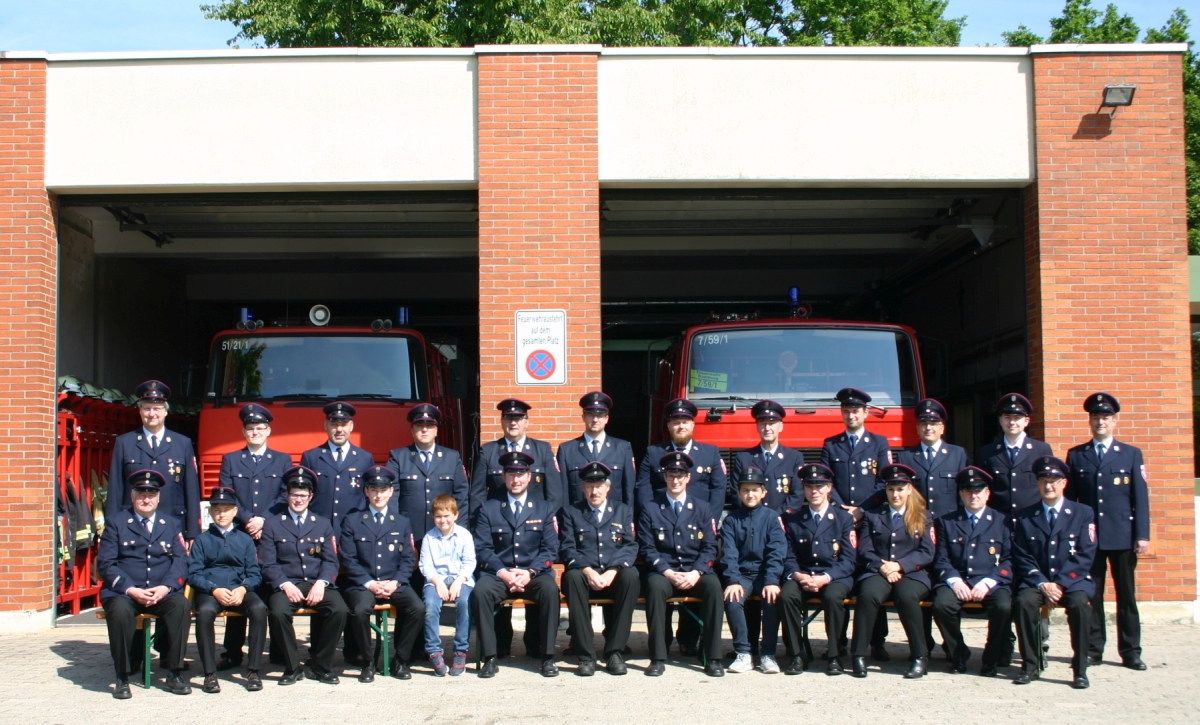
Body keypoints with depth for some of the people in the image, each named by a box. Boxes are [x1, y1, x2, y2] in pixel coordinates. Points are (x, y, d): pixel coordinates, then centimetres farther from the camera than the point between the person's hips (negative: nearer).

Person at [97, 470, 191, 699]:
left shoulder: (171, 524, 16)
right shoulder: (116, 523, 8)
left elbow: (180, 560, 4)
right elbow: (105, 563, -2)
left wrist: (165, 587, -15)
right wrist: (130, 589, -17)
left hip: (162, 593, 2)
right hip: (123, 592, -2)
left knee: (181, 605, -30)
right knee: (119, 610, -35)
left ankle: (174, 673, -19)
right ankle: (122, 677, -18)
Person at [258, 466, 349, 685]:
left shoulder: (323, 524, 18)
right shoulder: (272, 525, 12)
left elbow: (330, 560, 7)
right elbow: (268, 564, 2)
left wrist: (321, 583, -13)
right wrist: (285, 585, -16)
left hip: (318, 584, 2)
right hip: (286, 585, -1)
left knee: (339, 610, -28)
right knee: (278, 612, -33)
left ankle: (320, 666, -11)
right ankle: (292, 668, -14)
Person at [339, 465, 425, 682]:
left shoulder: (402, 522, 16)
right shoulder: (352, 521, 8)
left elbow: (408, 559, 8)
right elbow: (349, 559, 0)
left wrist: (395, 583, -10)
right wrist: (369, 583, -14)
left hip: (395, 584, 2)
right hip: (362, 583, -2)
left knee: (418, 608, -26)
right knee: (360, 610, -34)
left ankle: (399, 658, -6)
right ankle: (368, 662, -11)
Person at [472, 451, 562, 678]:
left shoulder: (544, 509, 11)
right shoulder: (489, 509, 10)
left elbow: (550, 549, 3)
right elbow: (482, 548, 1)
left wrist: (530, 572, -15)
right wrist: (503, 573, -15)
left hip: (533, 574, 0)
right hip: (498, 573, 0)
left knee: (550, 589, -33)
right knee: (480, 590, -32)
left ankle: (547, 656, -21)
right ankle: (490, 656, -21)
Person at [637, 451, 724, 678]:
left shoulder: (701, 508, 11)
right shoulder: (650, 509, 7)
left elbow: (710, 547, 4)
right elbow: (647, 548, 0)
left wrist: (696, 573, -13)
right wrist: (668, 573, -15)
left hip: (695, 573, 1)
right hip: (663, 572, -1)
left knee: (714, 585, -31)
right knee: (655, 586, -36)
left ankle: (713, 658, -26)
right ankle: (658, 658, -30)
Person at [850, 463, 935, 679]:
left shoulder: (923, 517, 14)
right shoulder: (872, 516, 18)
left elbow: (927, 554, 3)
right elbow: (865, 551, 7)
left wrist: (899, 565, -13)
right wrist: (882, 567, -13)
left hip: (912, 573, -1)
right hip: (877, 572, 1)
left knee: (907, 596, -36)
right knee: (868, 594, -34)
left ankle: (920, 657, -22)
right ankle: (859, 655, -27)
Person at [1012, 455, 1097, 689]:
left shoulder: (1083, 513, 6)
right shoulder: (1025, 516, 10)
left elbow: (1085, 555, -3)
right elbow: (1021, 557, 4)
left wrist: (1060, 583, -15)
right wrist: (1042, 584, -13)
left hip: (1073, 580, -1)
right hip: (1036, 581, 1)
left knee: (1080, 603, -34)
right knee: (1024, 601, -31)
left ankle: (1080, 669, -22)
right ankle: (1030, 665, -18)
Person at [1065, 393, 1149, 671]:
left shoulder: (1131, 454, 8)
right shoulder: (1075, 456, 9)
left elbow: (1140, 498, 3)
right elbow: (1069, 498, 9)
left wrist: (1142, 535, -4)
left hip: (1122, 536, -1)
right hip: (1088, 536, 1)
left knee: (1127, 595, 3)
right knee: (1091, 595, 3)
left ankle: (1130, 651, 9)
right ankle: (1093, 649, 11)